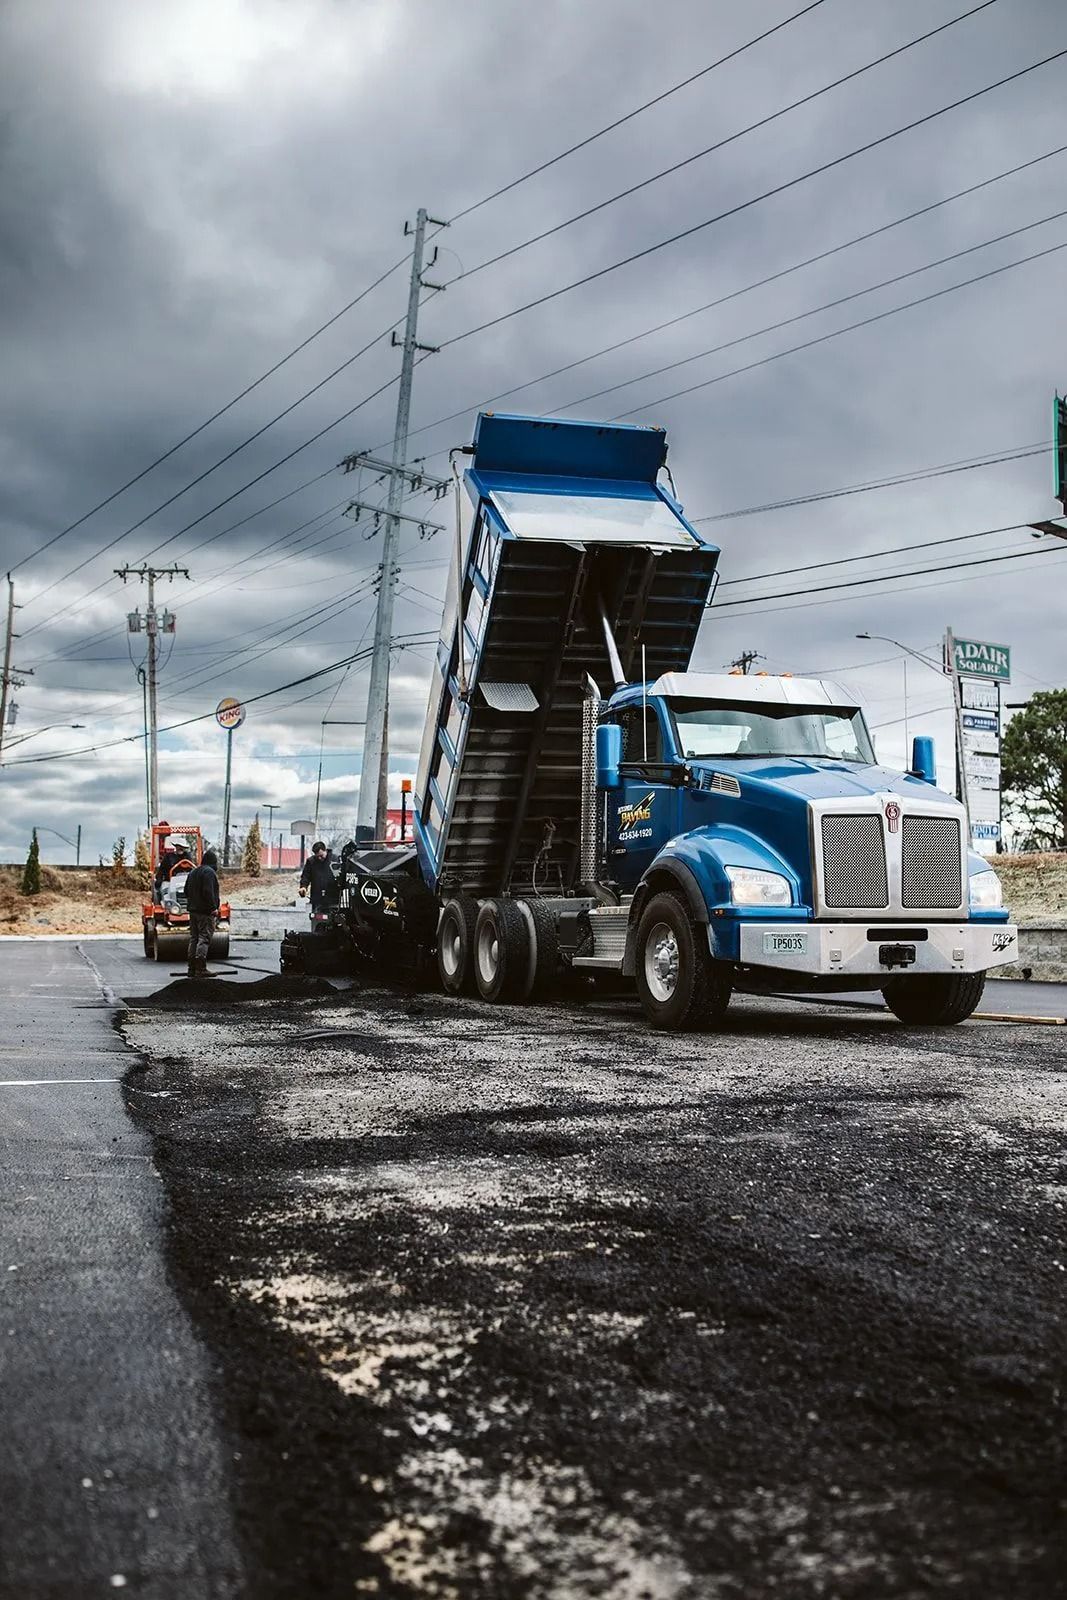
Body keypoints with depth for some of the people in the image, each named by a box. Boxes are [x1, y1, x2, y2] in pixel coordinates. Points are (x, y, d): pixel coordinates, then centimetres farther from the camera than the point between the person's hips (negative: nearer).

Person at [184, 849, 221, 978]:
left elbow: (186, 891, 20)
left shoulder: (193, 872, 17)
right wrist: (214, 907, -18)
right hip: (206, 912, -9)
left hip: (193, 910, 9)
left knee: (193, 938, 12)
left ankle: (192, 968, 13)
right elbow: (208, 892, -22)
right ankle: (201, 969, -14)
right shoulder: (209, 872, -13)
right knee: (204, 938, -9)